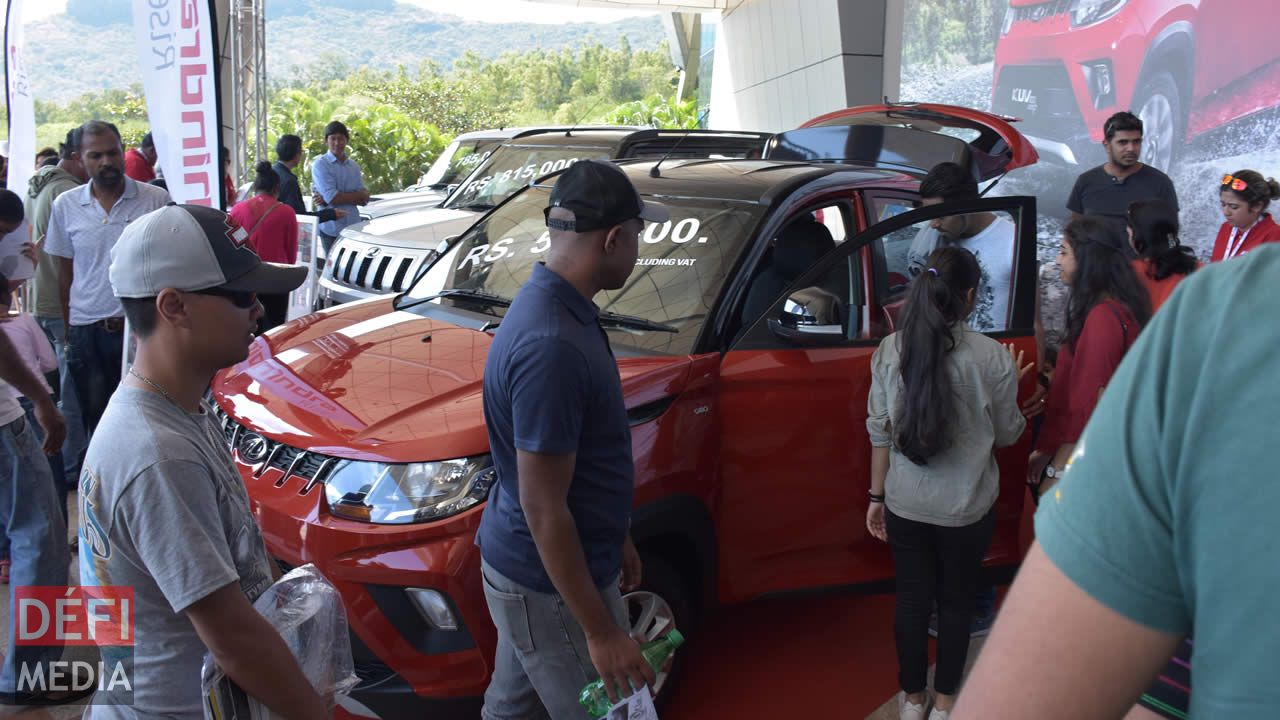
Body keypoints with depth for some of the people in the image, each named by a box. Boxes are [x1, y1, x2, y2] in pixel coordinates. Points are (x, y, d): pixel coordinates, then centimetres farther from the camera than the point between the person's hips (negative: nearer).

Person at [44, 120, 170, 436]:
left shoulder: (156, 200, -3)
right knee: (96, 419, 11)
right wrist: (68, 331, 9)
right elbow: (65, 273, 11)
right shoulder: (65, 206, 4)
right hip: (87, 332, 2)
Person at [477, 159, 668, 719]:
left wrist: (614, 538, 20)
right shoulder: (552, 347, -29)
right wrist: (601, 632, -22)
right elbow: (543, 508, -27)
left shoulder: (551, 305, 3)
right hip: (553, 587, -9)